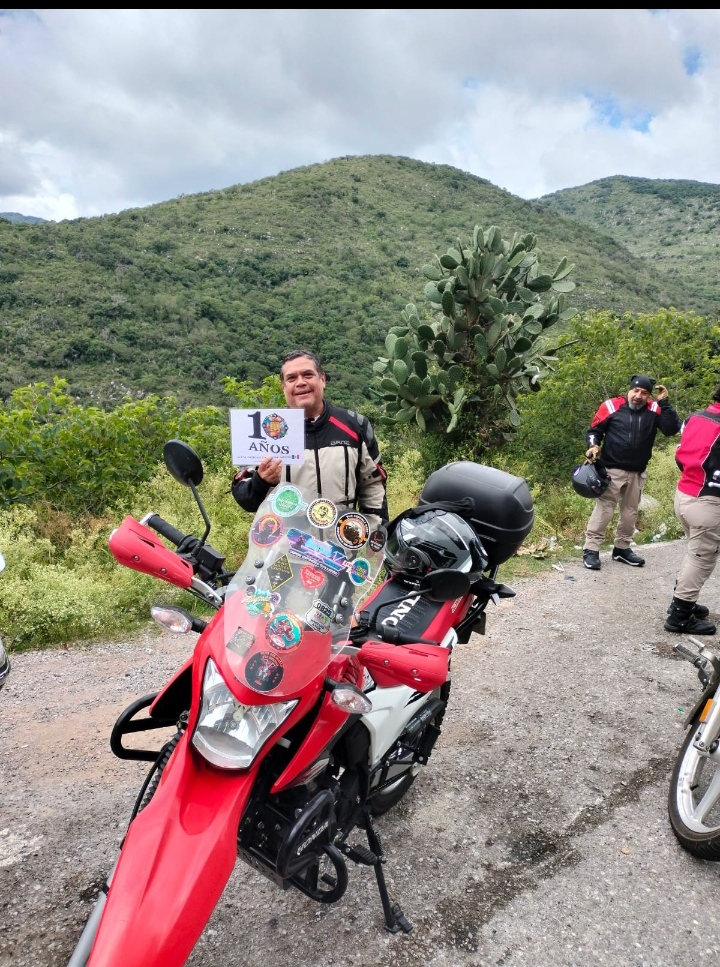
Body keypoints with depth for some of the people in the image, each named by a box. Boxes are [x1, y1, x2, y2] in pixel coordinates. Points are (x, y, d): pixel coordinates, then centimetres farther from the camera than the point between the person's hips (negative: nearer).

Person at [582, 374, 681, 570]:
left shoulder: (654, 410, -2)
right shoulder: (612, 406, -8)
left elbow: (672, 429, -12)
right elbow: (594, 430, 0)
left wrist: (664, 403, -15)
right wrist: (593, 445, -17)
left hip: (638, 472, 4)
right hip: (612, 469, -4)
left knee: (630, 511, 14)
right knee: (603, 509, -4)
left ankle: (622, 548, 28)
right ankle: (591, 550, 1)